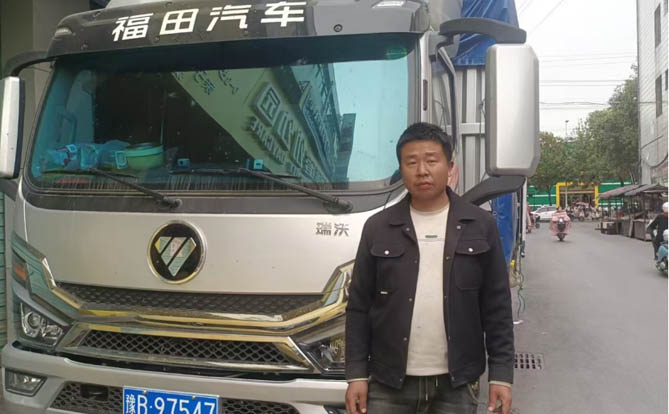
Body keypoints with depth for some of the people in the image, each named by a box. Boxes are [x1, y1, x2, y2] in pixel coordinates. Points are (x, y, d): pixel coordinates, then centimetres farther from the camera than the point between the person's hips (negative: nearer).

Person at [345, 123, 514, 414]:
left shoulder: (481, 226, 1)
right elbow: (358, 308, 2)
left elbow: (497, 308, 2)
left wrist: (501, 374, -2)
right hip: (389, 383, 0)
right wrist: (356, 374, -1)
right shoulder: (377, 228, 1)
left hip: (456, 383, 0)